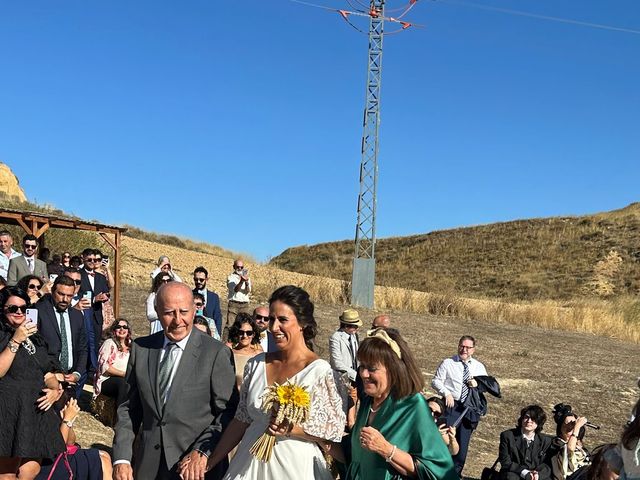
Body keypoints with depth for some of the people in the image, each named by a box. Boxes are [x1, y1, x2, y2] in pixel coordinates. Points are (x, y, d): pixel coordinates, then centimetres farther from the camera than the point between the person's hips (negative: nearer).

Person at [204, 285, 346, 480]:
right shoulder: (255, 364, 0)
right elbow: (242, 420, 7)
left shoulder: (321, 371, -13)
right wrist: (209, 462, 5)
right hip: (249, 464, 4)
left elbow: (335, 430, -9)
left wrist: (292, 429, -21)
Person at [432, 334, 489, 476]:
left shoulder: (479, 367, 11)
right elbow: (436, 381, -3)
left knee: (463, 441, 10)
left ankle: (456, 472, 24)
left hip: (470, 407, 4)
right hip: (451, 405, -3)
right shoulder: (448, 363, 0)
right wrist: (446, 393, -17)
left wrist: (478, 384, -9)